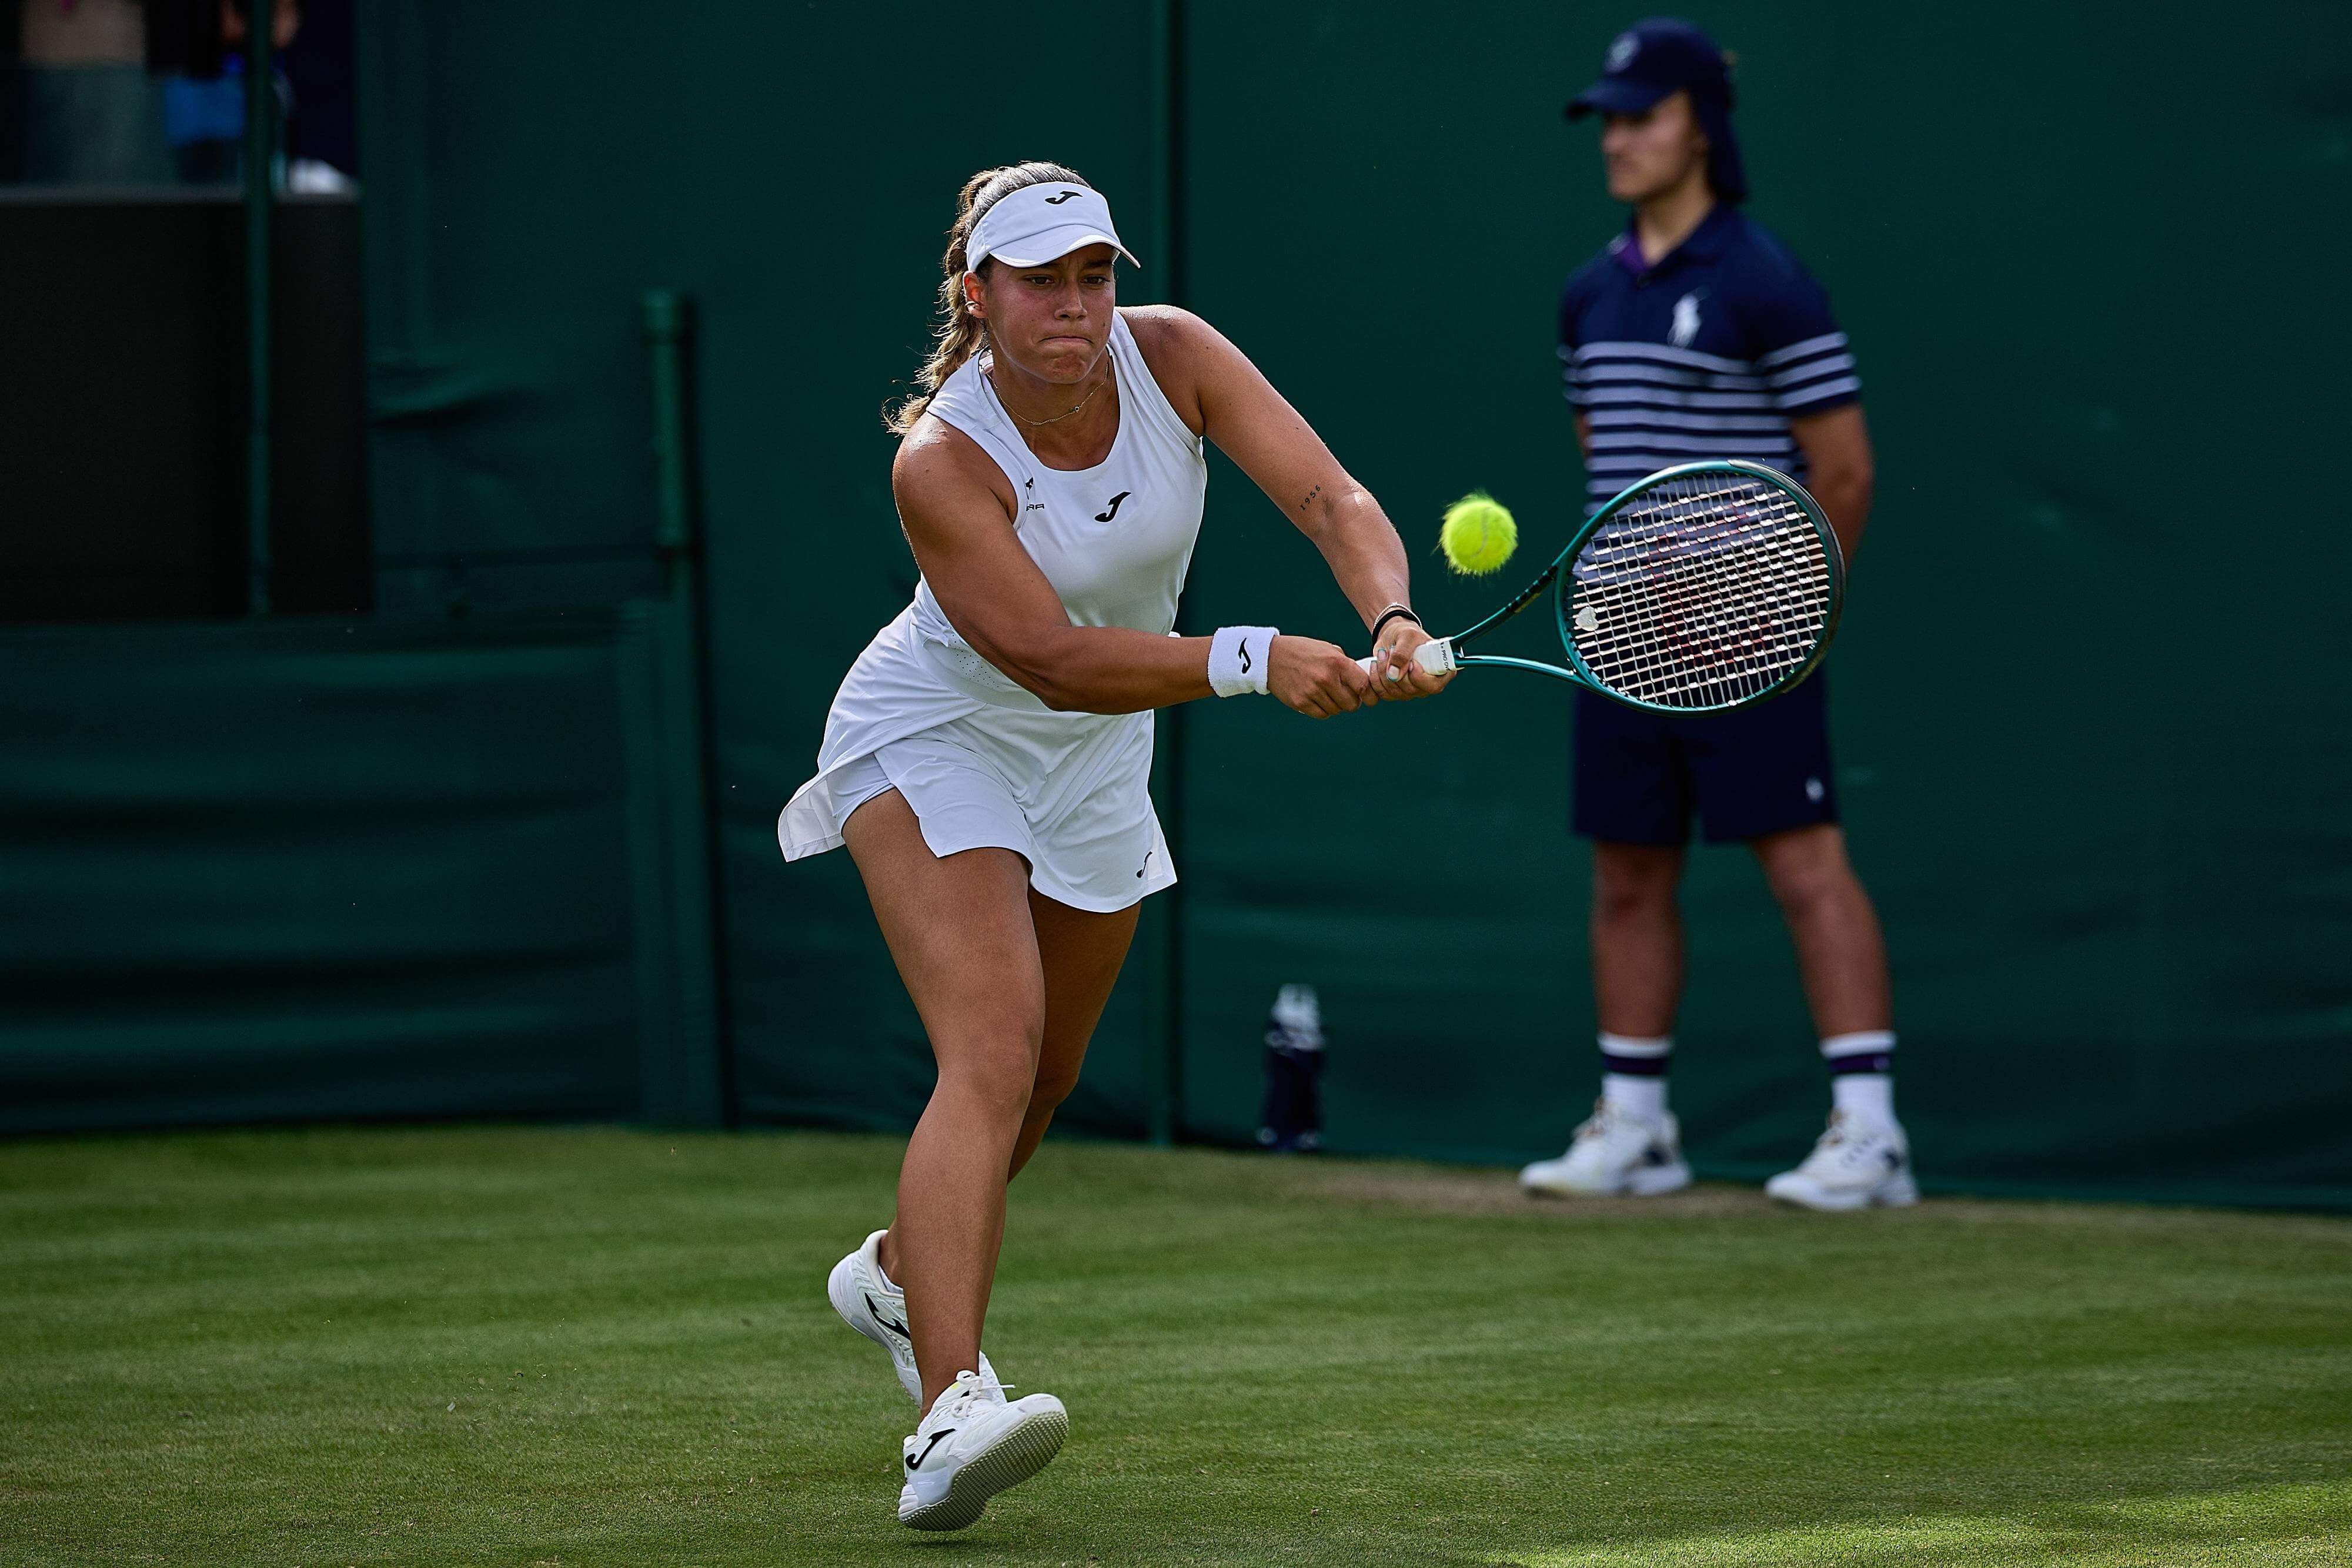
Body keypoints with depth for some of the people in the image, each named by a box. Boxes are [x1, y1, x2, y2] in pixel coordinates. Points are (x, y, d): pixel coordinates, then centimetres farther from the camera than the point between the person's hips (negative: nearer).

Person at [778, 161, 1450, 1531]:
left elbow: (1329, 497, -22)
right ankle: (950, 1411, -37)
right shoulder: (942, 462, -29)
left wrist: (1394, 620, -41)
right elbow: (1050, 658, -33)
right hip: (935, 748, -6)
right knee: (993, 1055, -26)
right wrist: (1252, 661, -42)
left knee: (1045, 1082, 20)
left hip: (1094, 761, 6)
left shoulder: (1171, 356, -16)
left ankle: (900, 1272, 51)